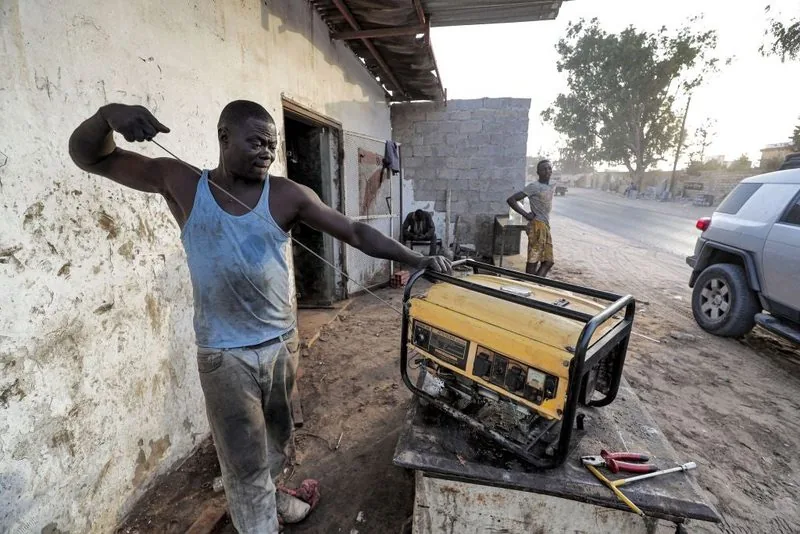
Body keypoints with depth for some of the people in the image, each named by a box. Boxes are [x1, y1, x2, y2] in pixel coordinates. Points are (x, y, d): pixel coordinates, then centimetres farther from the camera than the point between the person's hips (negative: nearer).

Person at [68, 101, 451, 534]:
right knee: (245, 462, 8)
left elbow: (355, 232, -8)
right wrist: (108, 115, -24)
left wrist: (415, 259, -15)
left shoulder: (286, 195, -6)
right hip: (224, 355, -2)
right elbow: (89, 157, -1)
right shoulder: (181, 184, -5)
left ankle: (268, 493, 54)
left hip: (282, 344, 3)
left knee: (279, 438, 25)